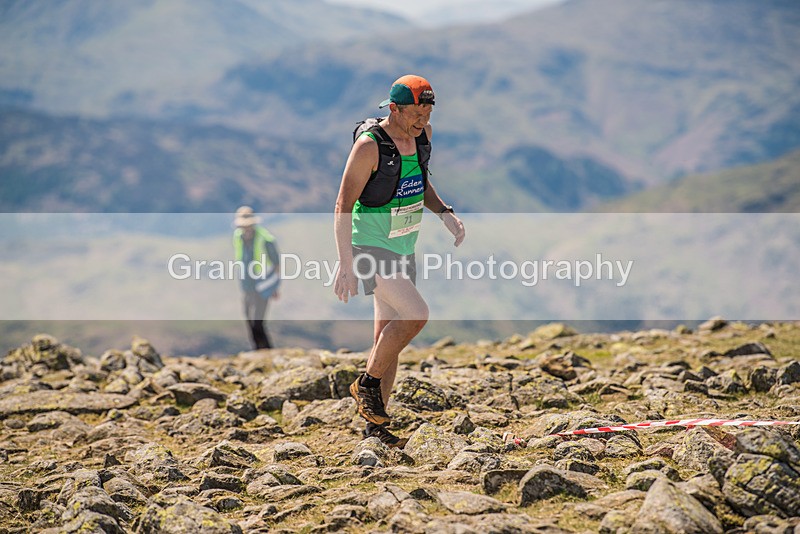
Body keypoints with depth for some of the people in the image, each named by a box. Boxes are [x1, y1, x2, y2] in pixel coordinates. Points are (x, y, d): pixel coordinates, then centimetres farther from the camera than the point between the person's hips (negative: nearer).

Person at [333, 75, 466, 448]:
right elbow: (343, 207, -17)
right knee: (416, 314, -23)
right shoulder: (369, 146, -19)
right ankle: (367, 383, -5)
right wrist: (346, 266, -22)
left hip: (403, 250, 8)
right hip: (370, 248, -8)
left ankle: (375, 425, 16)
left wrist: (444, 212, 4)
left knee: (388, 337, 9)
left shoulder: (422, 134, 3)